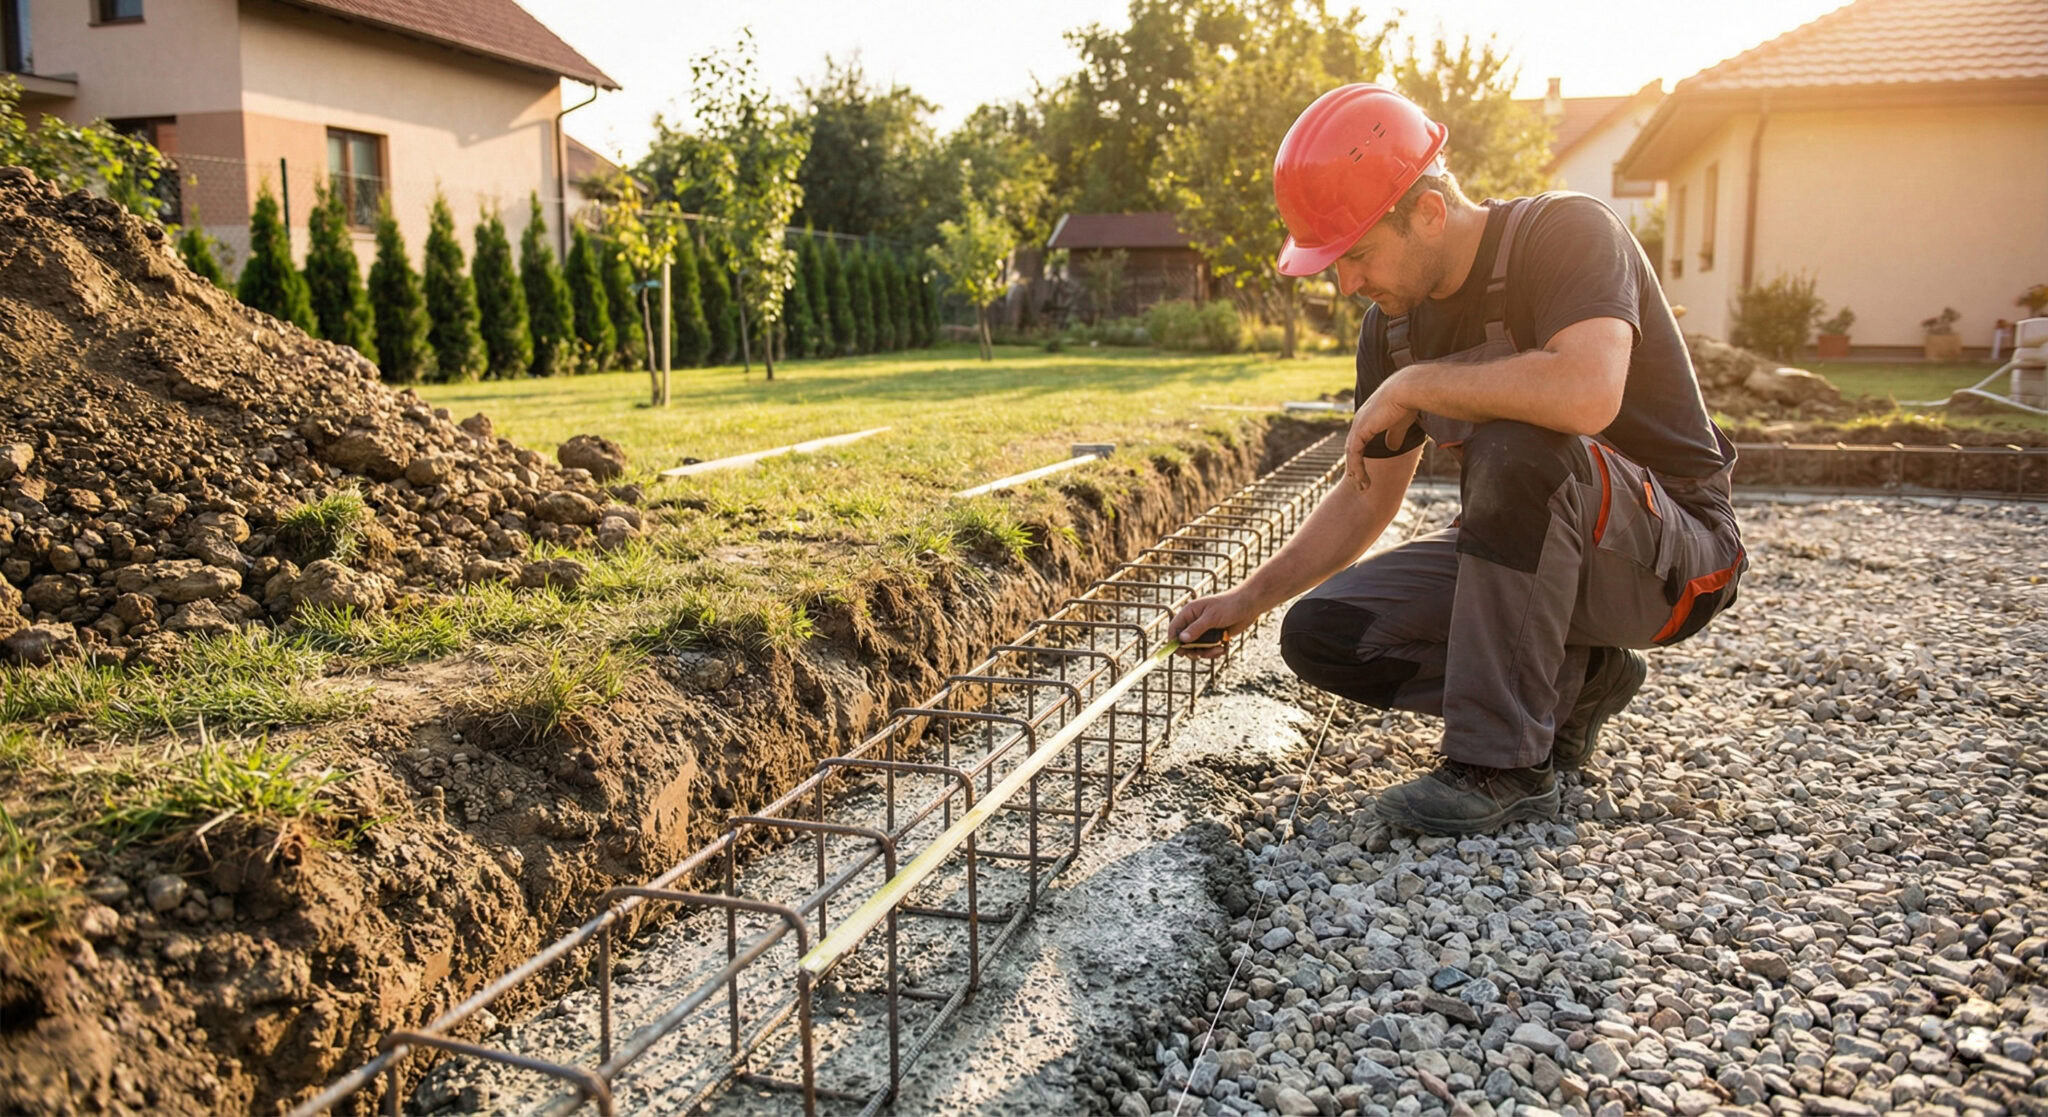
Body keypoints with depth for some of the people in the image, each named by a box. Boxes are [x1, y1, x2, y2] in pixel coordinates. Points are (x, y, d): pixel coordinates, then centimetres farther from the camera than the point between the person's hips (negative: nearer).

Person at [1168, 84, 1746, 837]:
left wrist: (1412, 386, -27)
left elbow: (1586, 395, -41)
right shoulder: (1394, 325, 0)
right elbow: (1367, 500, 8)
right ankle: (1568, 684, 3)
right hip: (1530, 551, 7)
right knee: (1322, 633, -9)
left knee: (1515, 443, -37)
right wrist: (1252, 597, 0)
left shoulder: (1566, 233, -20)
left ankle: (1504, 766, -27)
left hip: (1674, 555, -6)